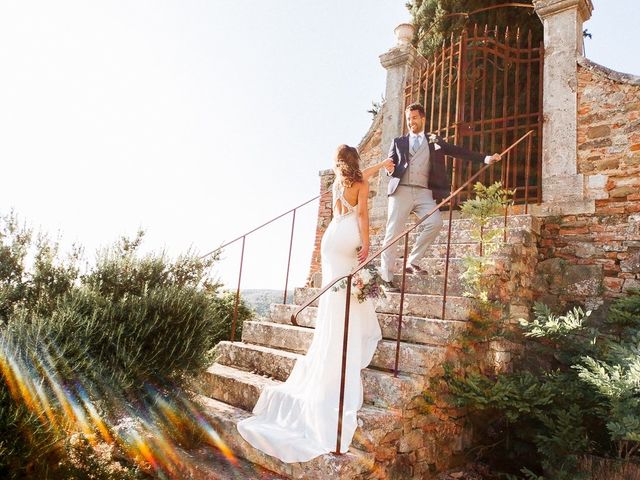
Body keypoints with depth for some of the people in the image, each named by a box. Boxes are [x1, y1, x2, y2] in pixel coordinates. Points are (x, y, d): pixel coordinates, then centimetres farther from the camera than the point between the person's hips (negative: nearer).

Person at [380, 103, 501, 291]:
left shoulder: (435, 141, 19)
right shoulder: (398, 142, 18)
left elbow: (459, 152, 12)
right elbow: (391, 167, 14)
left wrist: (485, 158, 2)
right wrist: (389, 167, -11)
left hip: (424, 192, 1)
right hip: (401, 191, -1)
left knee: (435, 222, -23)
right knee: (392, 233, -6)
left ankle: (412, 261, -7)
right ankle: (387, 278, 1)